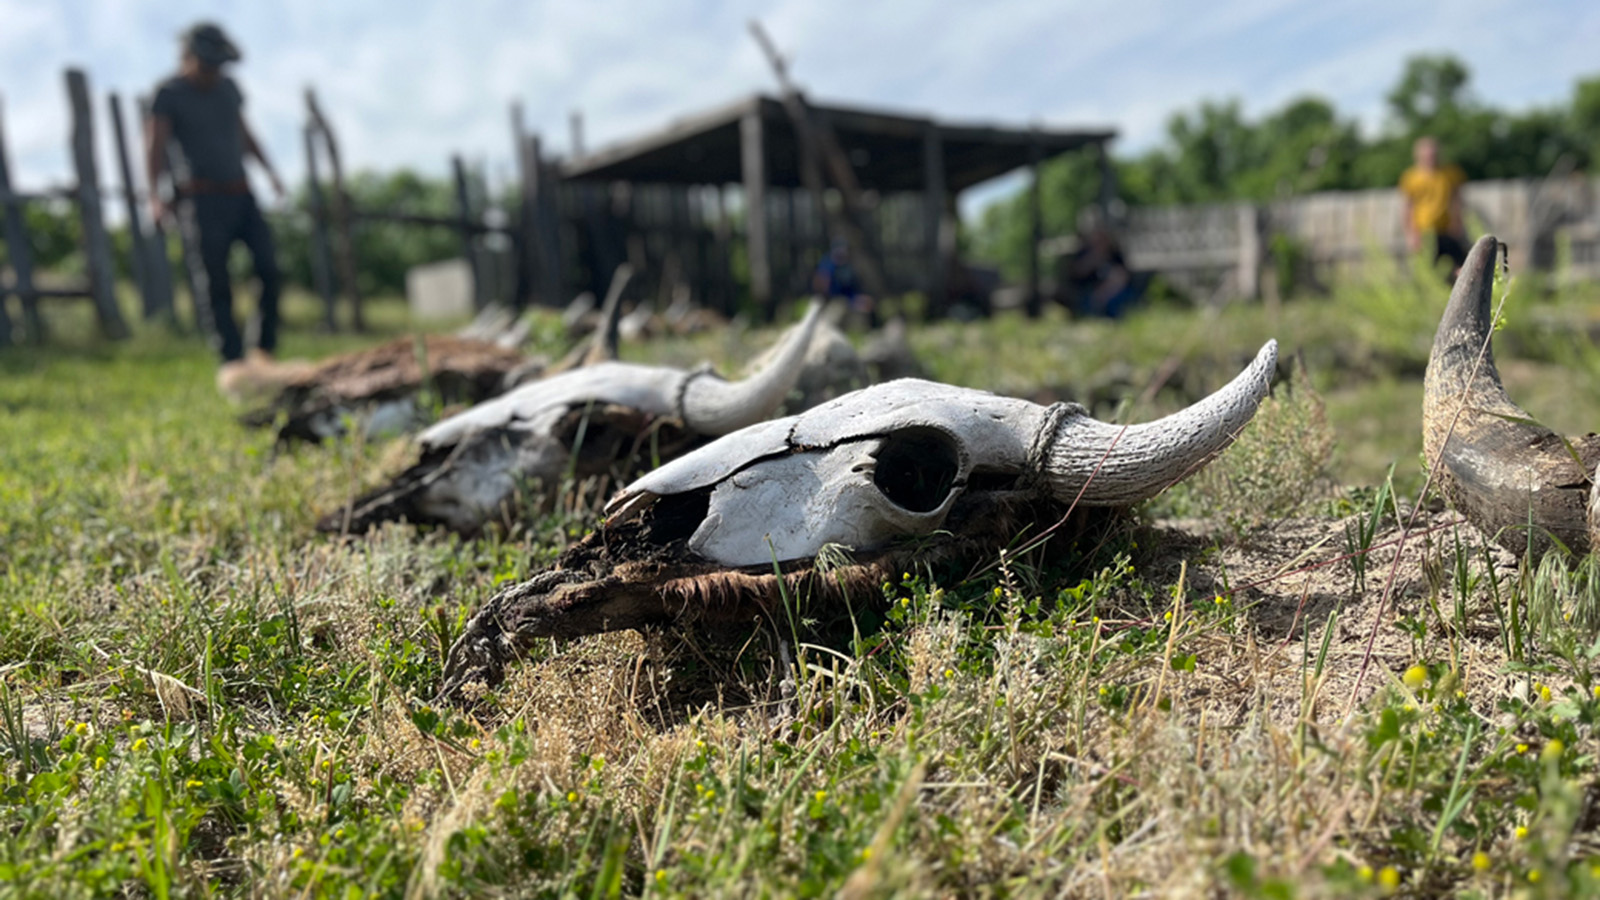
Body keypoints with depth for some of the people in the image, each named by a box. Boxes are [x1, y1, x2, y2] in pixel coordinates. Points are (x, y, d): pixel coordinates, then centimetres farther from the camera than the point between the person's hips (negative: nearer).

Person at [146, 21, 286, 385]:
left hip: (243, 194, 5)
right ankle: (231, 362, -6)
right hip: (207, 198, -5)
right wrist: (155, 195, -25)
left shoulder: (229, 87, 15)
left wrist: (269, 170, 26)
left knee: (270, 272, -6)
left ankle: (265, 349, 8)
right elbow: (155, 144, -12)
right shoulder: (169, 94, -3)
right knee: (218, 284, -8)